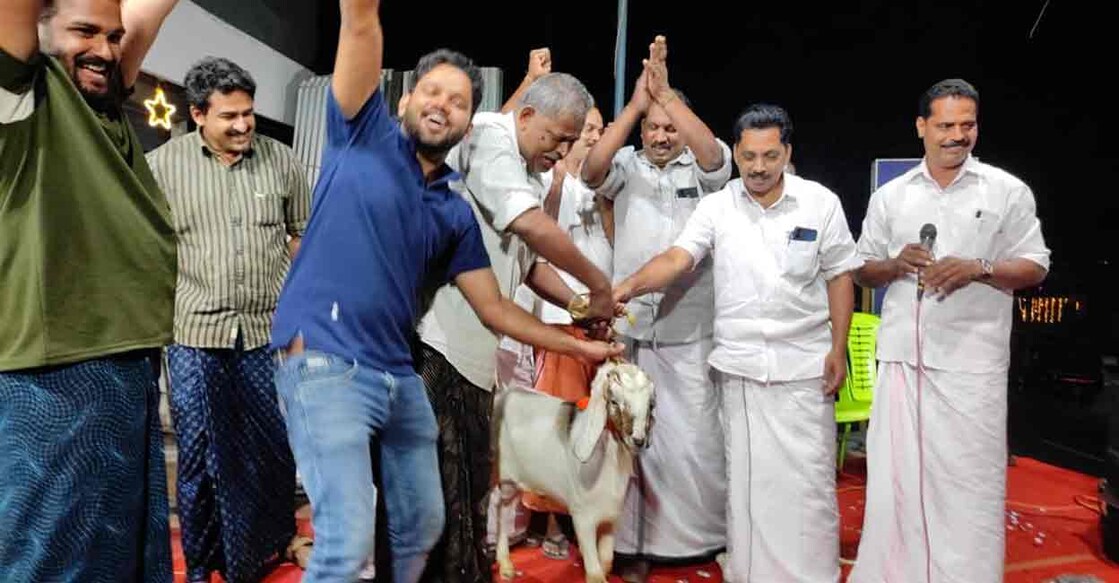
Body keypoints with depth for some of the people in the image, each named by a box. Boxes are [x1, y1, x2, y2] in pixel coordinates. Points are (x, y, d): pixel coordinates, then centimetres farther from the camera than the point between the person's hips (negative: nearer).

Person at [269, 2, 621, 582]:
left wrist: (578, 345, 13)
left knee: (422, 528, 17)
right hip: (324, 363, -6)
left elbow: (492, 307, 14)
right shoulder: (365, 135, 2)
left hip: (399, 377, 6)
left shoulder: (456, 212, 13)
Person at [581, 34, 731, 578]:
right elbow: (591, 169, -14)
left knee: (697, 439, 5)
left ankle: (708, 537, 24)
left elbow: (715, 153, -18)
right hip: (630, 327, 1)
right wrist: (635, 103, -21)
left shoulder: (700, 169, 4)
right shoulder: (627, 166, 5)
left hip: (691, 332, 0)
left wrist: (665, 93, -24)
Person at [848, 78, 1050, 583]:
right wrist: (896, 265, -8)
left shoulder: (1008, 191, 5)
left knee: (969, 478, 2)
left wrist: (979, 269, -14)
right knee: (896, 472, 6)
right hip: (903, 354, 2)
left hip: (973, 358, -2)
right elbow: (862, 272, 14)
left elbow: (1035, 268, 4)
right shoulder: (889, 197, 10)